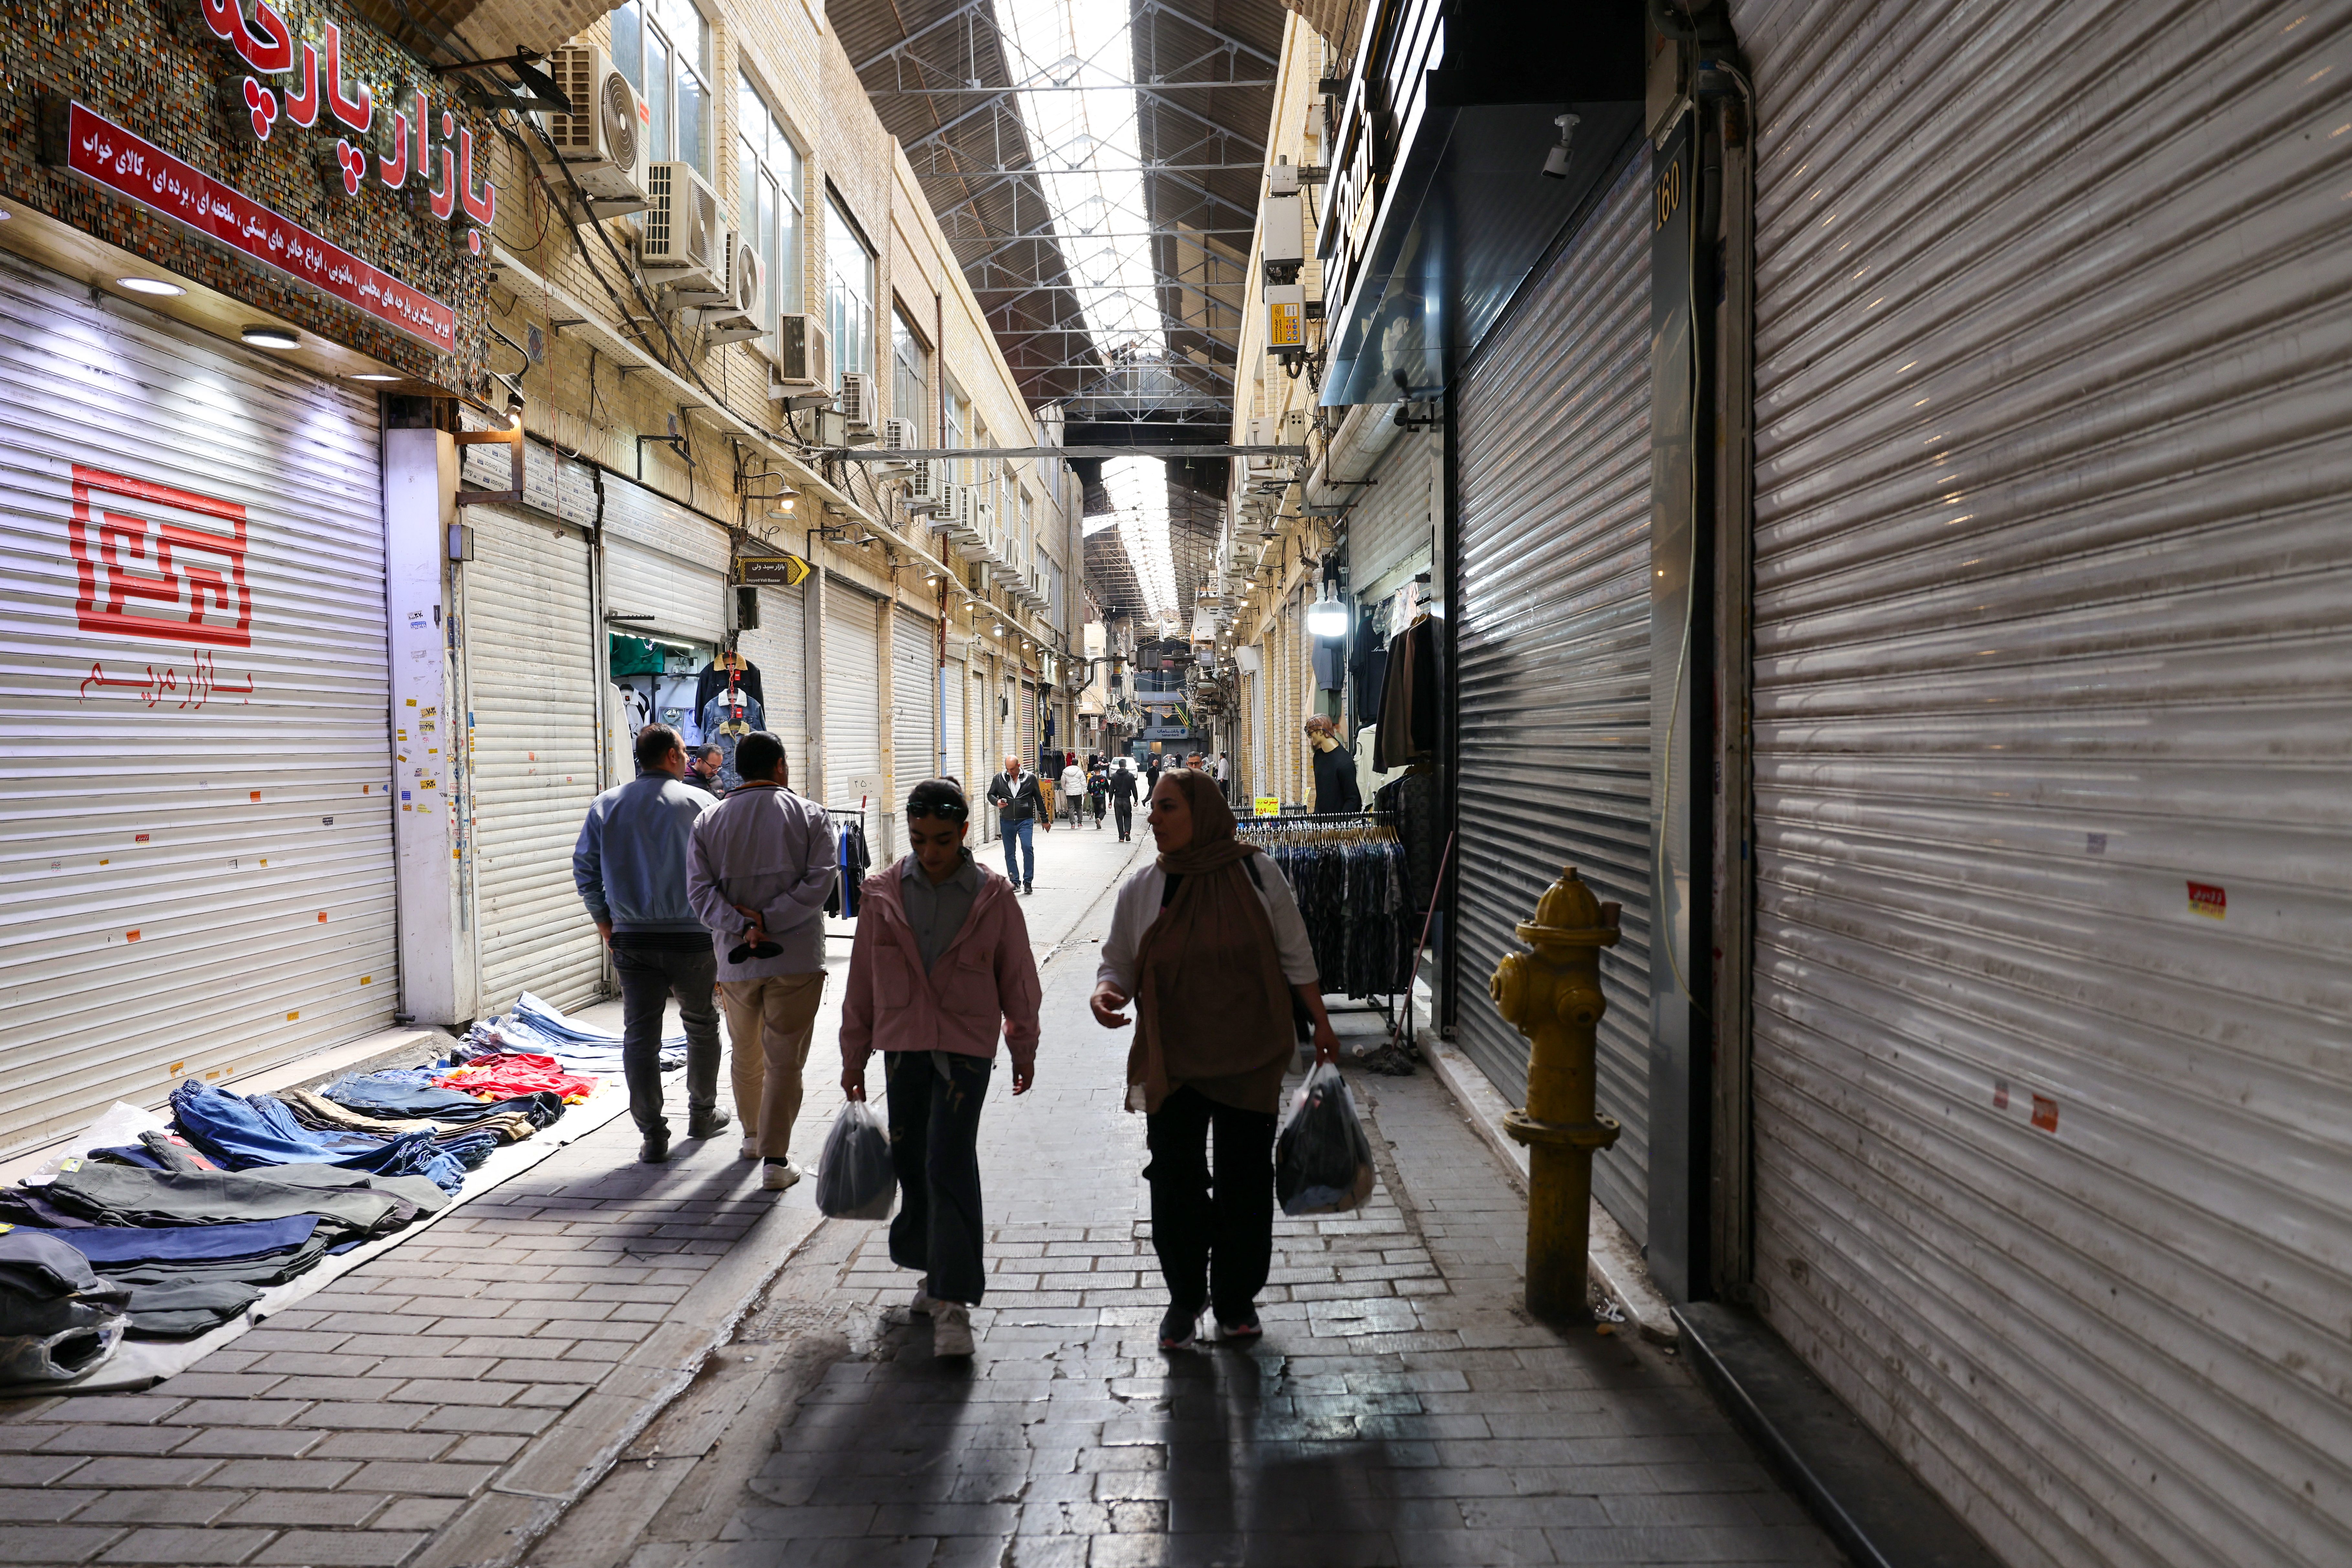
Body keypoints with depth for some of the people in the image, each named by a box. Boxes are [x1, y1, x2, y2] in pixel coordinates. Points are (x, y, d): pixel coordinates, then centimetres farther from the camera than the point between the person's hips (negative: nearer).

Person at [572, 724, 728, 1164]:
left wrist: (604, 922, 16)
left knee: (640, 1034, 5)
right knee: (701, 1025, 16)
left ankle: (653, 1135, 4)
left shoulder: (605, 805, 6)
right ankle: (702, 1114, 29)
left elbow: (584, 868, 7)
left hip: (631, 940, 2)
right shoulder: (699, 803, -5)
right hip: (691, 936, -2)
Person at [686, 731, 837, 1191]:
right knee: (784, 1061, 2)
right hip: (797, 958, -3)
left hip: (736, 960, 3)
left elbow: (701, 891, -5)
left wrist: (742, 926, -13)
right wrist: (767, 921, -13)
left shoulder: (708, 822, 7)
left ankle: (753, 1135, 41)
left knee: (746, 1056, 21)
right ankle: (775, 1160, -1)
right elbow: (819, 882, -12)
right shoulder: (811, 816, 0)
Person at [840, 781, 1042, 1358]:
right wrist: (854, 1056, 11)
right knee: (909, 1161, 12)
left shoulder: (993, 896, -5)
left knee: (950, 1165, -10)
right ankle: (936, 1270, 33)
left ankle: (954, 1301, -4)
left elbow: (1017, 977, 5)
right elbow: (863, 979, 8)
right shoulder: (884, 893, 1)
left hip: (966, 1047, -3)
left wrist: (1024, 1049, 11)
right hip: (902, 1045, 4)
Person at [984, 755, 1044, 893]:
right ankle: (1015, 882, 16)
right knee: (1010, 853, 6)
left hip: (1025, 820, -2)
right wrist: (997, 802, -10)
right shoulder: (999, 779, 5)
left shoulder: (1030, 778, 3)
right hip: (1007, 821, 3)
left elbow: (1038, 798, 9)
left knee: (1028, 848, -15)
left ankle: (1028, 881, -5)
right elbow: (990, 794, 14)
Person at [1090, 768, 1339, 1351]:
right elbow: (1119, 965, 4)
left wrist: (1321, 1024, 6)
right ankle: (1185, 1297, 29)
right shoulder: (1139, 890, -3)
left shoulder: (1255, 874, -7)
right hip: (1172, 1063, 1)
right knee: (1173, 1183, 5)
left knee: (1245, 1182, 10)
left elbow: (1294, 955, 2)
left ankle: (1236, 1297, 31)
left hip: (1250, 1061, -1)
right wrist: (1106, 993, -19)